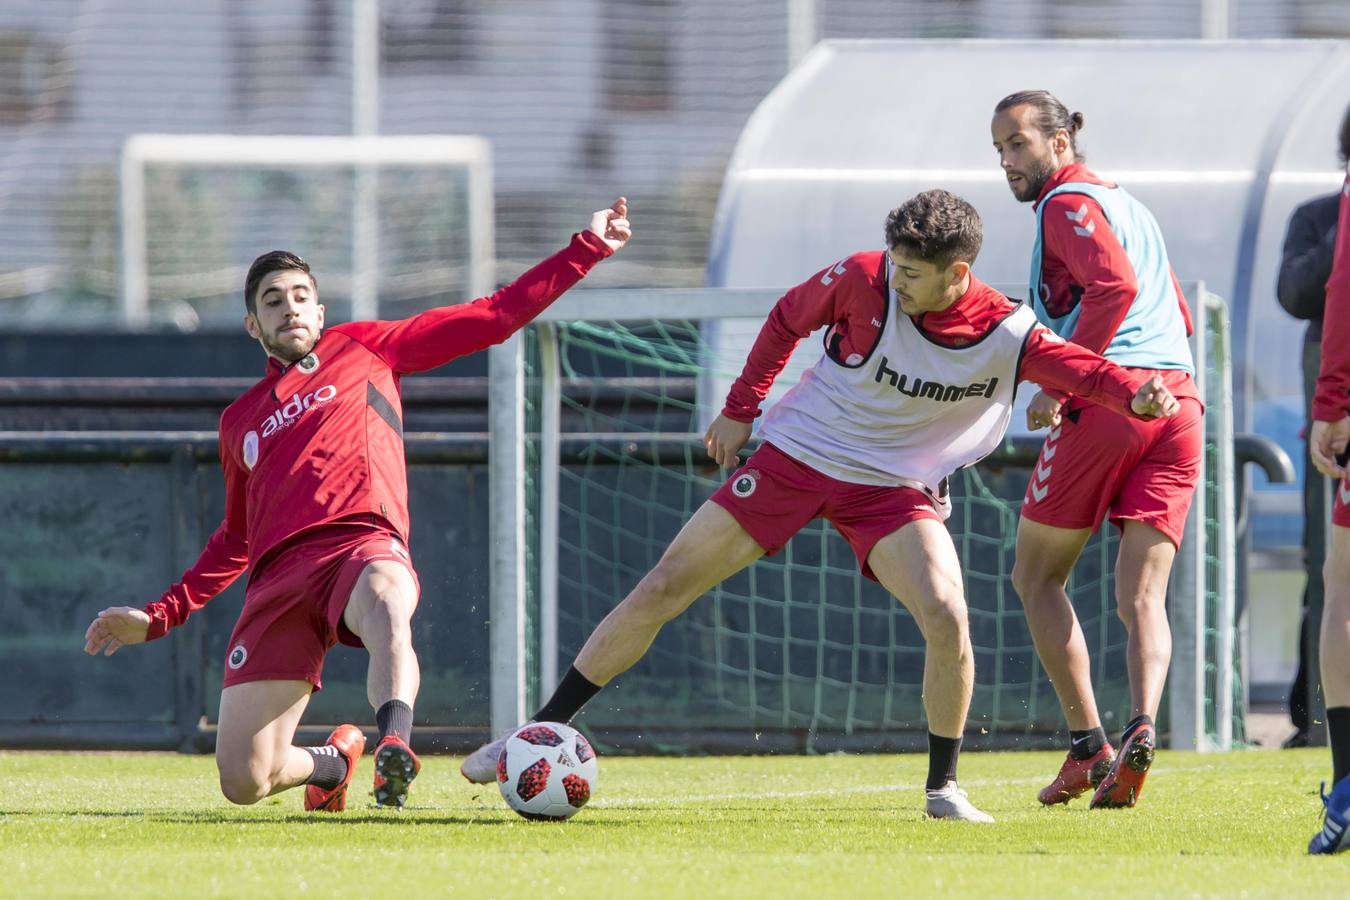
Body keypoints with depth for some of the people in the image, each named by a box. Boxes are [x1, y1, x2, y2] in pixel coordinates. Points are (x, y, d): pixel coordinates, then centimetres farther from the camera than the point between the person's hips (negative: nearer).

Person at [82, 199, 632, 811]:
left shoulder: (361, 350, 21)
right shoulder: (240, 421, 29)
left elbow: (494, 317, 20)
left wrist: (588, 250, 16)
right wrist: (158, 617, 30)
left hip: (362, 546, -3)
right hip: (277, 576, 3)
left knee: (386, 604, -44)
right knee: (243, 783, -9)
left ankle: (394, 743, -69)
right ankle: (333, 761, 24)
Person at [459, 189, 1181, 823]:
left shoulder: (1007, 336, -18)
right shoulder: (865, 281, -17)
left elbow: (1086, 373, -21)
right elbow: (787, 320, 1)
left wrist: (1136, 396, -43)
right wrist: (740, 409, 5)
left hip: (897, 486, 0)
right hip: (794, 454, 1)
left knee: (947, 619, -24)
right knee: (662, 589, -3)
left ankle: (943, 787, -2)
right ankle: (541, 731, 9)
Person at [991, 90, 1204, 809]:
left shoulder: (1067, 203, 0)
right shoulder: (1126, 204, 26)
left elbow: (1115, 284, -18)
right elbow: (1177, 315, 32)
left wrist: (1059, 385, -16)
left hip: (1107, 400, -7)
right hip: (1178, 402, 7)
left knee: (1037, 577, 8)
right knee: (1142, 595, 0)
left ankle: (1088, 743, -1)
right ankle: (1141, 728, -25)